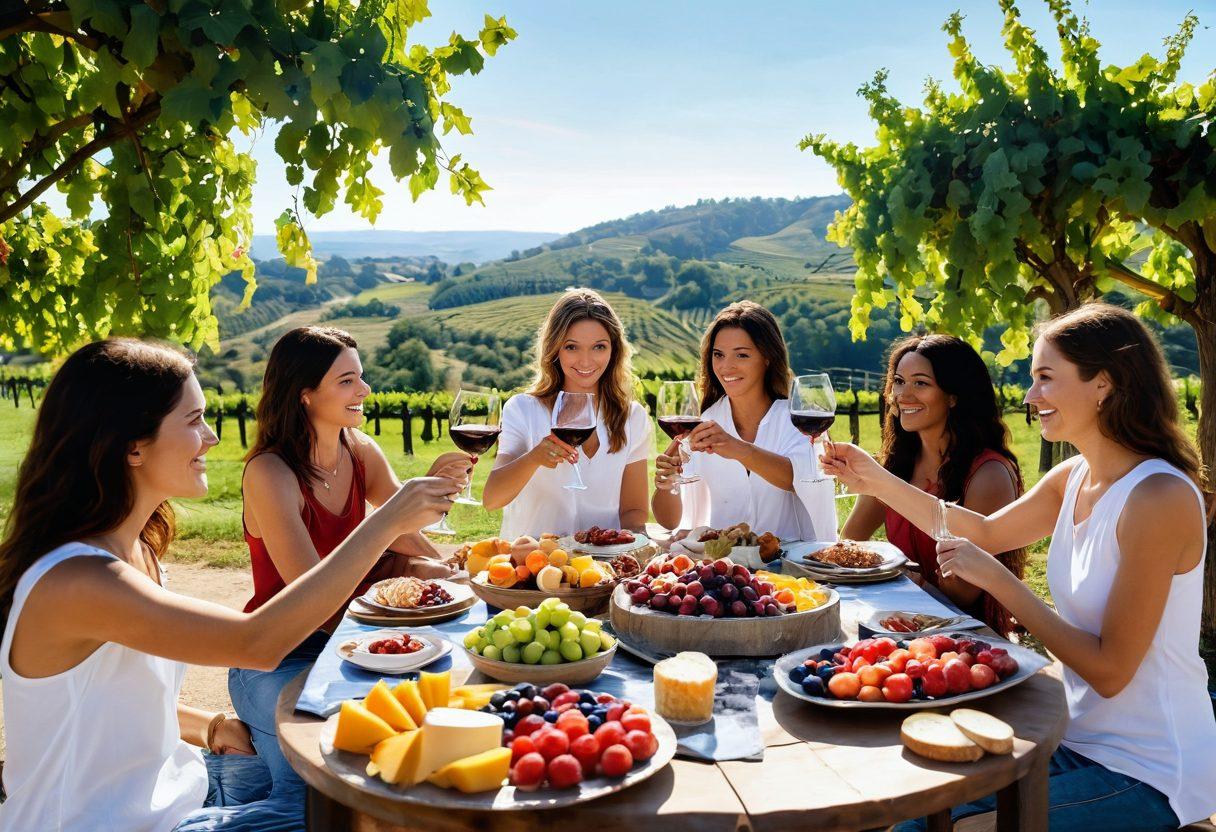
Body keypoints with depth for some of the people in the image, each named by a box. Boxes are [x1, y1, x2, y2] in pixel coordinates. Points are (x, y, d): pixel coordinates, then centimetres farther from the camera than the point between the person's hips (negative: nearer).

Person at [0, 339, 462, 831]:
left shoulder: (132, 547, 0)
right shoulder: (73, 582, -30)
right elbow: (257, 643, -38)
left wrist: (208, 728, -1)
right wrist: (387, 522, -34)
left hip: (157, 786, 8)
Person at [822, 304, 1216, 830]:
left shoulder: (1160, 499, -23)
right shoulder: (1075, 478, 1)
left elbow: (1110, 670, -23)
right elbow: (989, 532, 16)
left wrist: (998, 580, -23)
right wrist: (878, 482, 9)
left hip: (1148, 776, -7)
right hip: (1081, 741, 7)